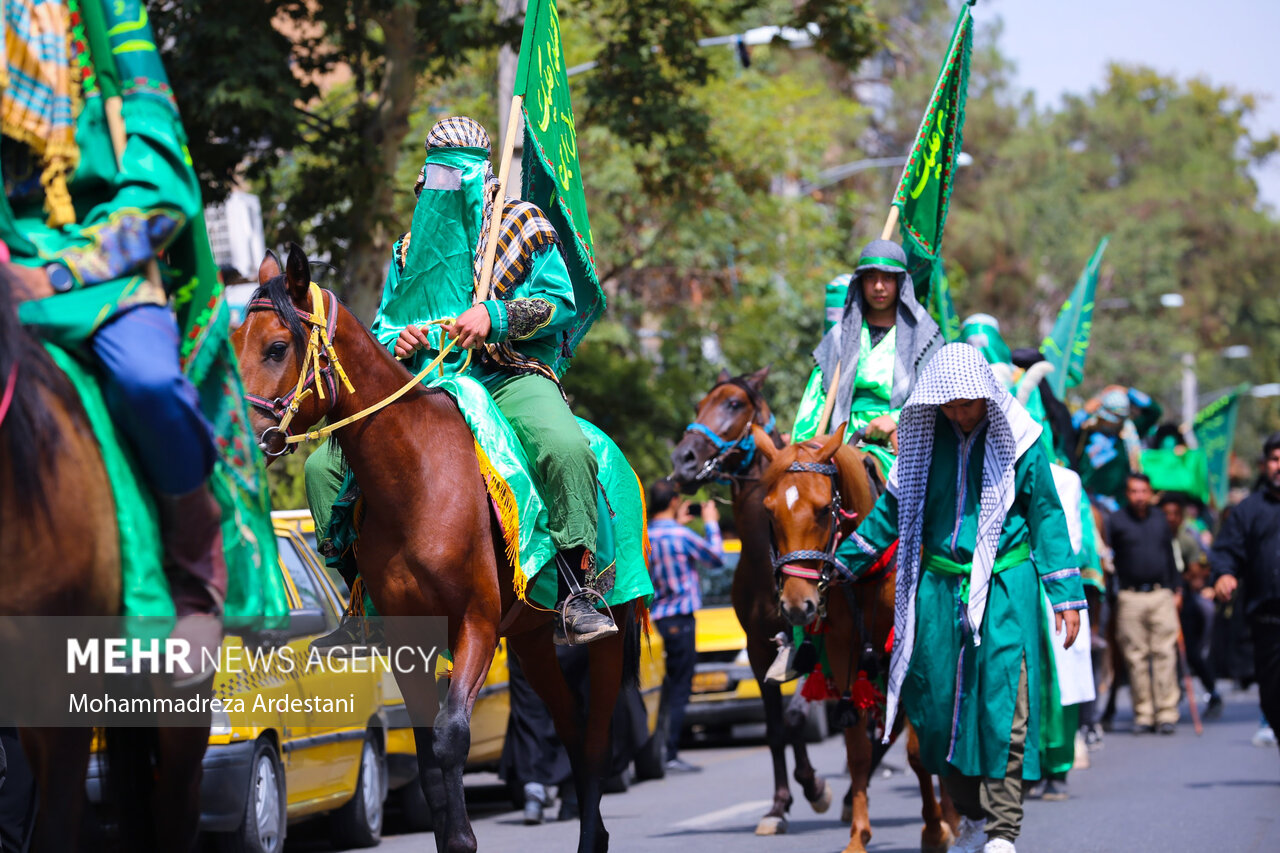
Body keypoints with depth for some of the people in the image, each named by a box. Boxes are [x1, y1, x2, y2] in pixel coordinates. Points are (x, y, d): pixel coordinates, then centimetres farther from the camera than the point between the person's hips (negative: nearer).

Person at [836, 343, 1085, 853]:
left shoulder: (1017, 440, -3)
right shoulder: (925, 438, 6)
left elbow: (1047, 517, 2)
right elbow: (892, 509, 16)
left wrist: (1066, 595, -1)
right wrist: (843, 562, 17)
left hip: (1005, 584, -4)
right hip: (940, 585, 4)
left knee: (1004, 703, -13)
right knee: (938, 701, 5)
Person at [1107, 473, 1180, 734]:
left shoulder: (1160, 521, 15)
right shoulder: (1116, 521, 3)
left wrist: (1175, 589, 16)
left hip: (1161, 596, 2)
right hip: (1130, 597, -2)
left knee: (1165, 654, -4)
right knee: (1136, 657, -2)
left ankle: (1167, 713, -3)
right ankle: (1143, 714, 3)